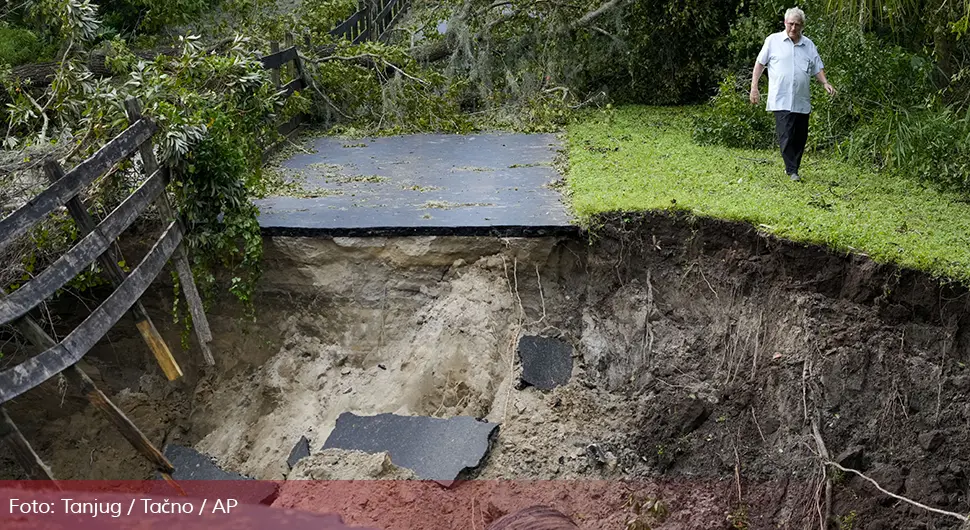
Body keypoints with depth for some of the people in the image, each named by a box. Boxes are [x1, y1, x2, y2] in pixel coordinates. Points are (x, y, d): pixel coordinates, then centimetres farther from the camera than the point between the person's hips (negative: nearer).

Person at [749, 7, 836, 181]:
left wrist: (825, 83, -2)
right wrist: (754, 86, -2)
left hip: (802, 101, 4)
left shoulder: (809, 44, 12)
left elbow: (817, 67, 15)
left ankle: (793, 167, 20)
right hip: (781, 100, -4)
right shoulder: (773, 40, 2)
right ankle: (792, 170, -5)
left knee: (800, 137, 7)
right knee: (786, 136, -10)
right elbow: (760, 63, 5)